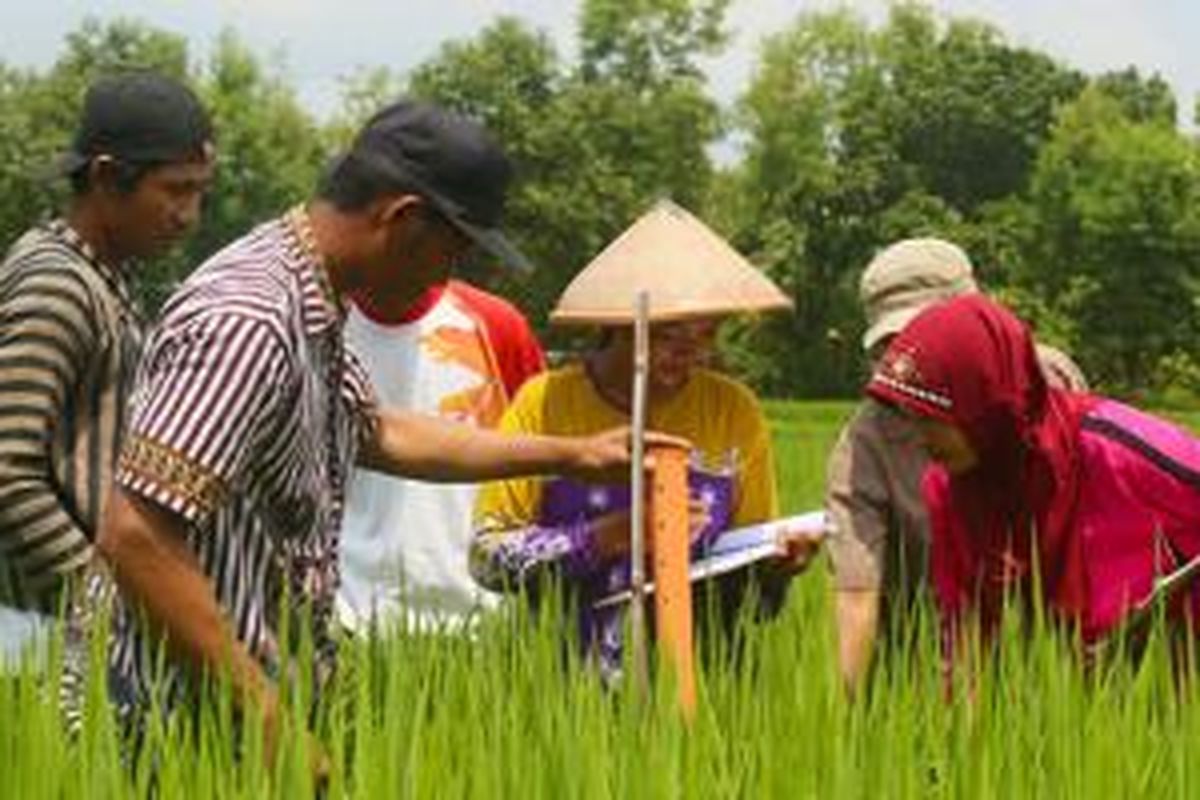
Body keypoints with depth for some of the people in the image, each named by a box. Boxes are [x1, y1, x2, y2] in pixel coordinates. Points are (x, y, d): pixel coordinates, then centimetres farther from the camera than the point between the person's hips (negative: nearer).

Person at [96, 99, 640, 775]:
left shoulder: (313, 318, 11)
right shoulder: (246, 325, -22)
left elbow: (381, 435, 30)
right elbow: (135, 537, -28)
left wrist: (575, 455, 32)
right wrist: (265, 716, -24)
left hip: (278, 697, 10)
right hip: (208, 727, -10)